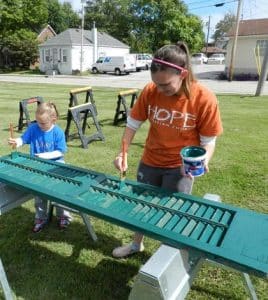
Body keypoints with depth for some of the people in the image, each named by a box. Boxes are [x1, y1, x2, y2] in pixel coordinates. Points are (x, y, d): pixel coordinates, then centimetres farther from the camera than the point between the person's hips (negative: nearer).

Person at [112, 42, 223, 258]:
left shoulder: (205, 99, -22)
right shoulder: (150, 92, -14)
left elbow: (209, 141, -11)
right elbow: (132, 124, -3)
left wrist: (203, 160, -30)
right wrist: (123, 153, -13)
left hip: (181, 167, -3)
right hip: (150, 162, 4)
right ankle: (137, 244, 47)